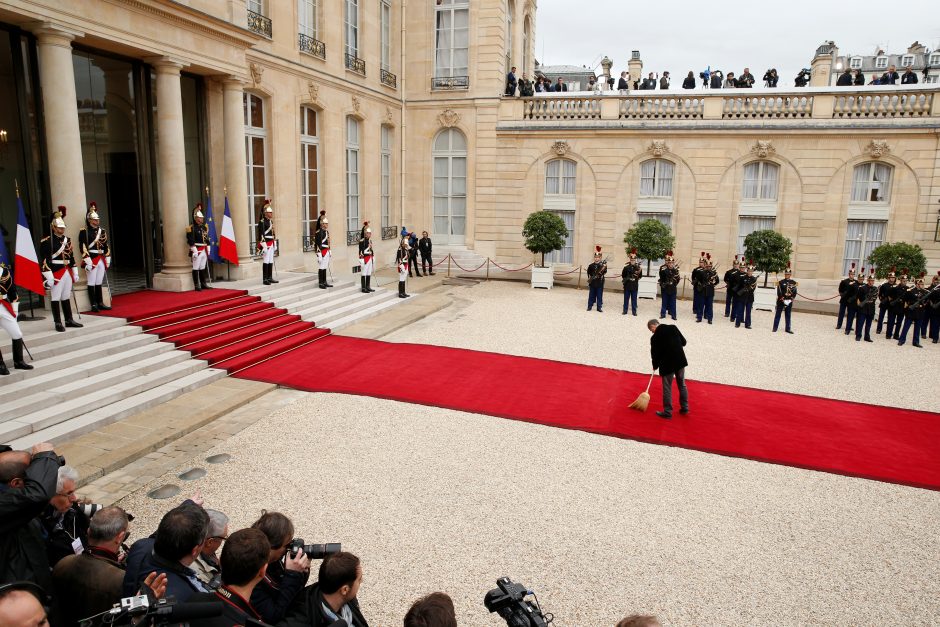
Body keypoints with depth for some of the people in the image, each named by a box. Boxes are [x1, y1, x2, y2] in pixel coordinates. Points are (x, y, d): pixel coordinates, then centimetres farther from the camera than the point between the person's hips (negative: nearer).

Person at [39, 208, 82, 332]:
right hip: (56, 273, -6)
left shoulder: (67, 239, 12)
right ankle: (58, 323, 6)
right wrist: (49, 276, -18)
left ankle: (69, 320, 21)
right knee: (55, 298, 1)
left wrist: (75, 272, 16)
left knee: (66, 297, 14)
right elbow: (44, 259, -13)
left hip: (67, 273, 6)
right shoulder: (46, 241, -9)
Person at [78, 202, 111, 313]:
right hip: (91, 259, -6)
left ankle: (100, 303, 16)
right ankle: (93, 305, 1)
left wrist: (107, 259, 13)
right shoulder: (84, 231, -6)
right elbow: (83, 247, -12)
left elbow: (106, 246, 17)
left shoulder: (102, 231, 14)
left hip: (101, 260, 6)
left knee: (99, 283, 11)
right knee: (91, 283, -1)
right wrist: (88, 261, -17)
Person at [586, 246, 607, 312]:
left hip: (600, 283, -1)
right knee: (591, 295, 8)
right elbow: (588, 273, 9)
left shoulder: (603, 264, -1)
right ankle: (590, 306, 17)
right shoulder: (591, 265, 3)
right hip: (592, 283, 1)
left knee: (599, 295, 4)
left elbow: (605, 272, -13)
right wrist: (589, 278, -4)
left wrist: (604, 268, -33)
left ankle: (599, 307, 11)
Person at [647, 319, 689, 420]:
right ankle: (684, 407, 29)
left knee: (667, 389, 7)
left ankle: (667, 412, 14)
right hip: (680, 360, 5)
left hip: (667, 364, -5)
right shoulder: (673, 327, -1)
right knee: (682, 385, 20)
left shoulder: (655, 337, -12)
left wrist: (655, 366, 14)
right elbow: (684, 342, 6)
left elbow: (655, 354, -4)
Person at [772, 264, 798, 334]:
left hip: (789, 301, 3)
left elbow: (795, 292, 3)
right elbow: (779, 292, -8)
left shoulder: (793, 283, 5)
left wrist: (791, 299, -8)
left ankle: (788, 328, 15)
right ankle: (775, 328, 8)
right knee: (778, 314, 3)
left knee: (788, 315, 9)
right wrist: (783, 299, -15)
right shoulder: (781, 282, -3)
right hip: (781, 301, -3)